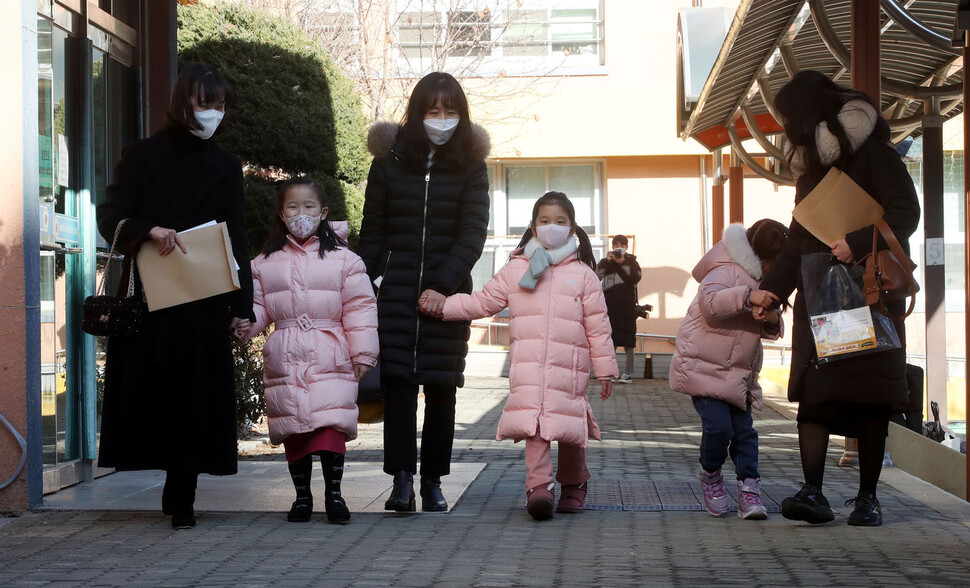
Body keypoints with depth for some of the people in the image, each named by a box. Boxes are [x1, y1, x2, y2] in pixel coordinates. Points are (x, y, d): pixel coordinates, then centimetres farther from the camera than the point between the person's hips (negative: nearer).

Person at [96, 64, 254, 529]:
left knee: (197, 398, -2)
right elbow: (109, 216, -3)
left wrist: (242, 305, -3)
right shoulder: (143, 157, 3)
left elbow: (236, 241, 6)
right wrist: (149, 230, -24)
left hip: (204, 306, 2)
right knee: (147, 387, -3)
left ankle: (181, 499, 4)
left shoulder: (226, 168, 9)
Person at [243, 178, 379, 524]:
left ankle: (334, 493, -1)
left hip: (330, 358, -2)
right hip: (284, 360, 3)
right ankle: (302, 495, 18)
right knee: (292, 428, 6)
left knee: (330, 423, -11)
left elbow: (359, 308, 2)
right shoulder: (265, 264, 10)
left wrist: (363, 352, -2)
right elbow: (259, 309, 12)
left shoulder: (343, 259, 3)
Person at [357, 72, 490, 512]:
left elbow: (473, 233, -4)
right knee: (397, 381, -9)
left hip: (449, 293, 0)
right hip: (397, 291, 0)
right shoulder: (389, 162, 6)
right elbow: (372, 232, 8)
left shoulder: (470, 166, 4)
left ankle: (433, 480, 10)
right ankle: (402, 479, -9)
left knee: (441, 386, 2)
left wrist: (443, 285, -16)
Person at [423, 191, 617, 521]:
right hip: (527, 366, 1)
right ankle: (539, 486, -17)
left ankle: (574, 485, 25)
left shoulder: (583, 275, 8)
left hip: (569, 369, 0)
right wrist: (443, 305, 6)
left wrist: (604, 369, 6)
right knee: (533, 424, -16)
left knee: (569, 429, 3)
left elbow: (597, 326, 8)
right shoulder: (515, 270, 13)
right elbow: (483, 302, 16)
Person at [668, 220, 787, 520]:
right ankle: (710, 475, 10)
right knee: (718, 425, -16)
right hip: (704, 366, -8)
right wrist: (747, 296, -41)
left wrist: (773, 321, -4)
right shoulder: (727, 271, -13)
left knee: (744, 429, -1)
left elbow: (767, 330, 20)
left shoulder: (762, 281, 16)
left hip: (738, 372, 8)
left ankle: (749, 489, 4)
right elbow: (709, 302, -32)